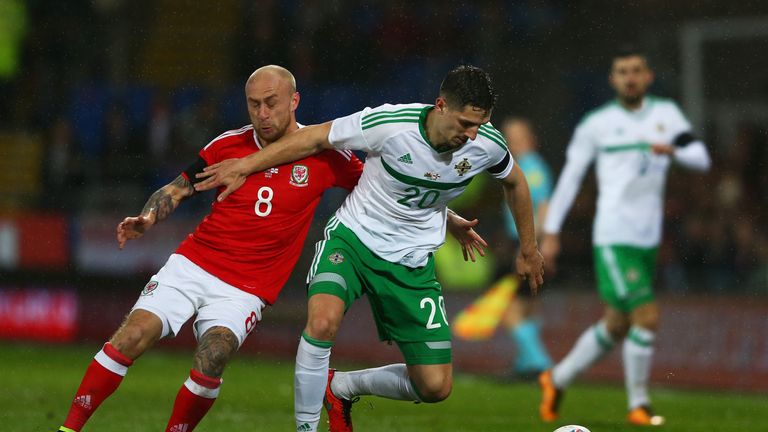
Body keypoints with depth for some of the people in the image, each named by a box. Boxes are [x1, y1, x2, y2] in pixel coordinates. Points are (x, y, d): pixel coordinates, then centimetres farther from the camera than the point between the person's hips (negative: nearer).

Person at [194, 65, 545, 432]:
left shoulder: (487, 145, -14)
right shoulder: (390, 123, -24)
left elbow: (514, 182, 10)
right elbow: (316, 139, -10)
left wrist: (528, 250, 21)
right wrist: (245, 166, -6)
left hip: (412, 262, 4)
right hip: (354, 236, -3)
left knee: (435, 387, -3)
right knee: (323, 321, -34)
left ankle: (341, 387, 24)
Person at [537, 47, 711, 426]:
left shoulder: (666, 113, 9)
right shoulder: (596, 124, 0)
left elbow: (701, 159, 1)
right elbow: (569, 176, 5)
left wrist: (673, 150, -20)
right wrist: (551, 232, 3)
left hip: (648, 239, 6)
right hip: (613, 238, -5)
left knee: (617, 327, 14)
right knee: (647, 317, -15)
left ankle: (557, 380, 34)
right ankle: (638, 405, -1)